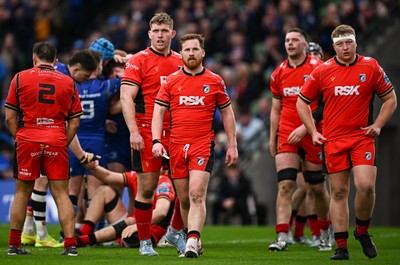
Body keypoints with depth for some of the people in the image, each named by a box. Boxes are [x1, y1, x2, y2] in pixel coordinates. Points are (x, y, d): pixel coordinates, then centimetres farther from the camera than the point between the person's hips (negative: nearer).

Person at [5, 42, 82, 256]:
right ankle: (70, 244, -5)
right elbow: (74, 122, 7)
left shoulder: (20, 78, 4)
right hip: (56, 142, 0)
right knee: (61, 194, 2)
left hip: (27, 141, 0)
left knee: (22, 193, 10)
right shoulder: (68, 82, 8)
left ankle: (14, 244, 13)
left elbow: (10, 117, 4)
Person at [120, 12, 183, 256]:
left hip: (175, 134, 4)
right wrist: (133, 131, -19)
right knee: (146, 188, -1)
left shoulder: (180, 62, 12)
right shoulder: (139, 61, -3)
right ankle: (145, 242, 8)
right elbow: (126, 98, -10)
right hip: (147, 133, -4)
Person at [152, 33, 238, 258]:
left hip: (203, 144, -2)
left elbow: (227, 113, 12)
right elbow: (158, 111, 7)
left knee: (197, 195, -17)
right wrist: (156, 141, -6)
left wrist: (232, 145, 9)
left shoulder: (215, 81, 6)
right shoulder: (171, 81, 8)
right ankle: (194, 239, 20)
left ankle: (192, 242, -25)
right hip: (176, 146, 2)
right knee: (184, 198, 6)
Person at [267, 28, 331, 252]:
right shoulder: (279, 73, 9)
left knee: (317, 187, 7)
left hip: (312, 134, -3)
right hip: (286, 135, 3)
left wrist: (304, 127, -18)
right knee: (285, 184, -11)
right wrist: (272, 138, 14)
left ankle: (325, 234, 28)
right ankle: (282, 237, -17)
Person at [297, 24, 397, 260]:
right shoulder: (322, 71, 3)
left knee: (366, 186, -17)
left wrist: (377, 125, -2)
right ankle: (341, 246, 7)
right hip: (333, 140, 1)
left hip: (363, 137, -1)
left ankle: (363, 231, 9)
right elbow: (302, 102, 13)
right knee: (339, 191, 1)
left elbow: (390, 99, 10)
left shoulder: (371, 67, 2)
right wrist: (313, 131, 5)